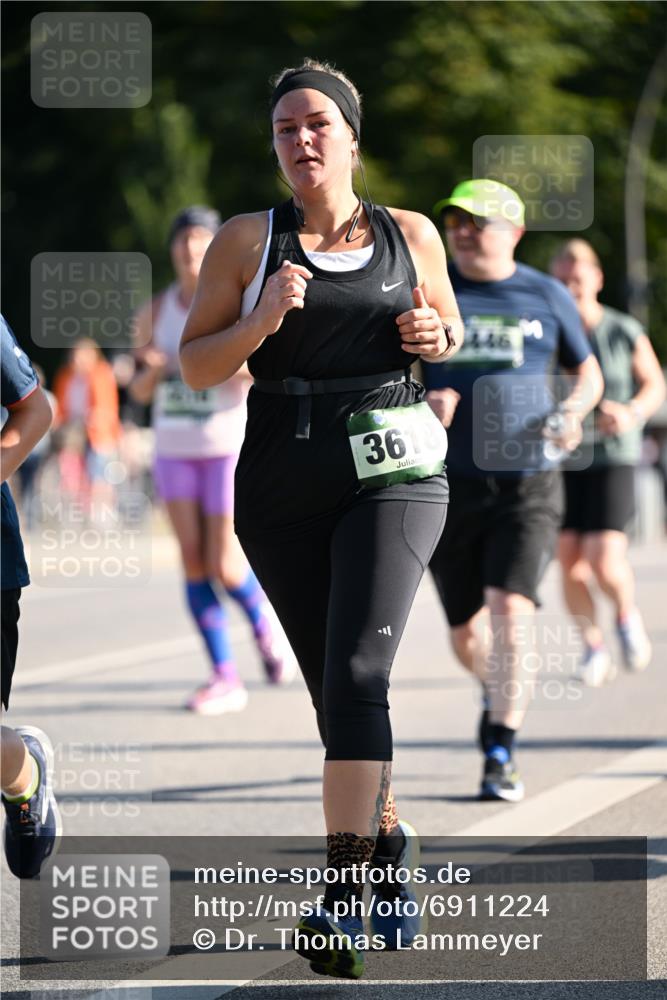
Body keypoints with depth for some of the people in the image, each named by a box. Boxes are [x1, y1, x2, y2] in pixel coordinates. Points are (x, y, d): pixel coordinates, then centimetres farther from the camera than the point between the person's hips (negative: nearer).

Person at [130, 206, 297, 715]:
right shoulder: (155, 313, 7)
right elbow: (139, 390, 14)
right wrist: (153, 370, -9)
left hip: (231, 447, -4)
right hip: (175, 449, 4)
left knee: (225, 567, -8)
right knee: (193, 561, -5)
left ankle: (266, 624, 24)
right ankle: (226, 678, 0)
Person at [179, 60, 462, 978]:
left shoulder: (411, 236, 6)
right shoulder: (246, 241, 2)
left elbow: (450, 327, 22)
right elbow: (195, 366, 3)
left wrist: (435, 335, -1)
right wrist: (257, 324, -15)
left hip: (392, 472, -2)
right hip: (282, 484, 2)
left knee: (357, 672, -19)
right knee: (335, 690, 10)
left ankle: (343, 896, -23)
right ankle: (389, 840, 34)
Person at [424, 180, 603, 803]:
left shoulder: (546, 297, 4)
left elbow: (587, 371, 16)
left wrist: (574, 410, -6)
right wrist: (419, 402, -16)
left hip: (527, 486, -1)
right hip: (448, 487, 2)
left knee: (510, 613, -19)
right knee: (466, 633, 9)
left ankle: (500, 757, -15)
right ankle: (497, 693, 43)